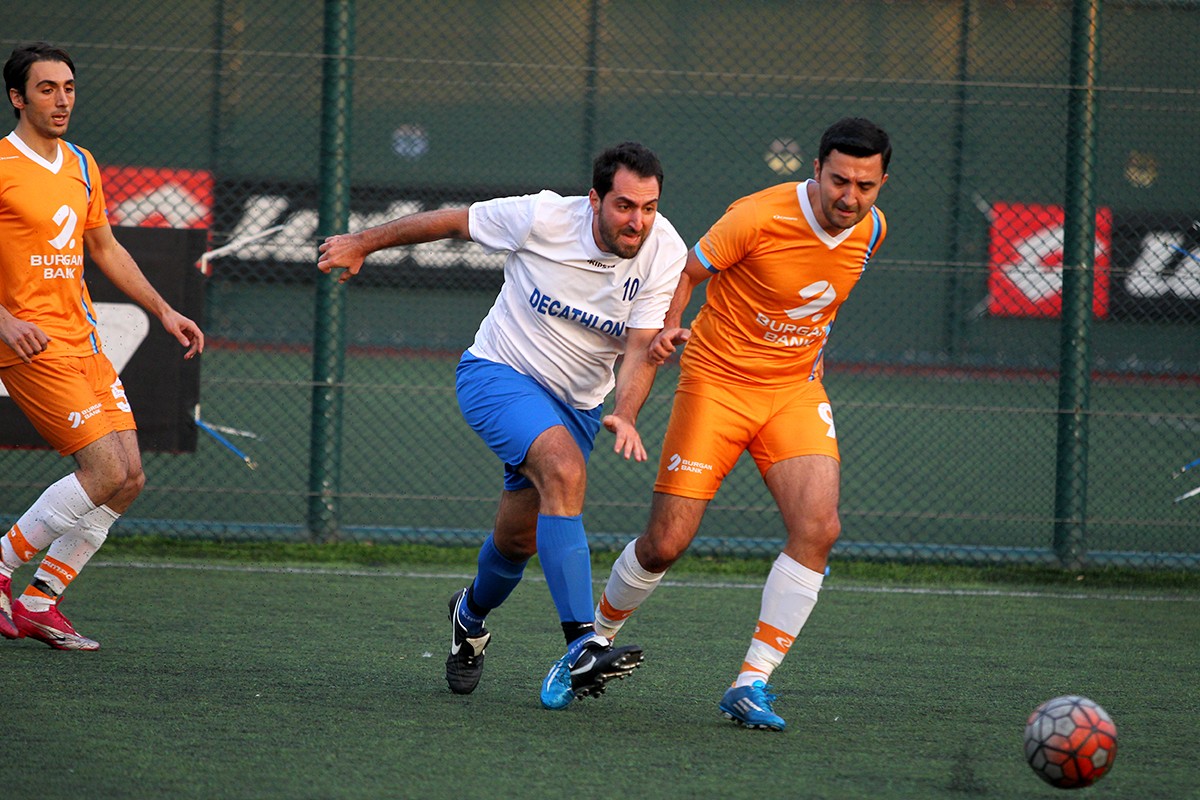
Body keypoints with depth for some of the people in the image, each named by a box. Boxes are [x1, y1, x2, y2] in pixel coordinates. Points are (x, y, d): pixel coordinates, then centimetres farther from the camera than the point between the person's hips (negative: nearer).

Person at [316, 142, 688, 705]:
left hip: (576, 402, 4)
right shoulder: (541, 218, -21)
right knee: (565, 468, -31)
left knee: (521, 538, 10)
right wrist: (361, 245, 4)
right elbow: (452, 221, -6)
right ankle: (581, 645, -40)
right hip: (499, 374, -4)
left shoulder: (664, 252, -15)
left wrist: (626, 415, -37)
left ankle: (471, 616, 47)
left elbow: (642, 347, -19)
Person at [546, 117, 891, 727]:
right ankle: (597, 637, 24)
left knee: (818, 527, -19)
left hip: (795, 390, 4)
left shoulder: (871, 230, -1)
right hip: (717, 382, -4)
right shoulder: (757, 218, -20)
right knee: (667, 543, -7)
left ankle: (751, 685, -13)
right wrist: (668, 328, -24)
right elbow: (688, 271, -8)